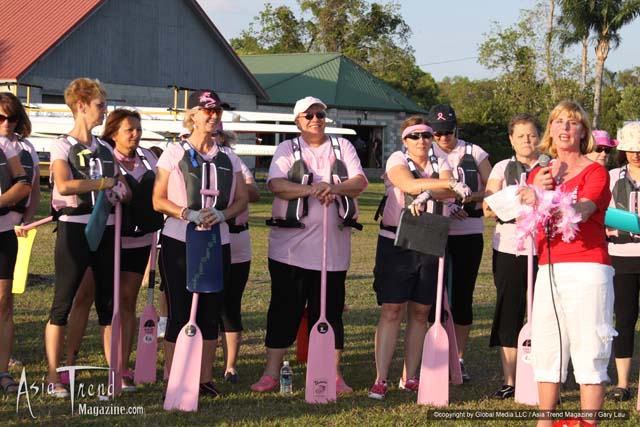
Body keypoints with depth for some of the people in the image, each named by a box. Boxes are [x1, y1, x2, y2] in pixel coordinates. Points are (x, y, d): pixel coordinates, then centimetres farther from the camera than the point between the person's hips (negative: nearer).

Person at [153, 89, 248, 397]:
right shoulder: (174, 153, -1)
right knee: (179, 313, -2)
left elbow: (242, 199, 10)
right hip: (179, 242, -4)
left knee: (211, 313, 7)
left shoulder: (228, 159, 11)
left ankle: (205, 378, 16)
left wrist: (222, 214, -11)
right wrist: (190, 214, -18)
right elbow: (158, 200, -4)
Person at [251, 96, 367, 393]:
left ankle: (333, 374, 12)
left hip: (333, 246, 2)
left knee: (330, 310, 5)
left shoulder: (342, 147, 12)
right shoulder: (287, 149, 6)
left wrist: (335, 188, -21)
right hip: (290, 245, -1)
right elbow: (276, 184, -10)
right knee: (284, 309, 0)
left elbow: (360, 181, -1)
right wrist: (311, 190, -24)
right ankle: (271, 374, 5)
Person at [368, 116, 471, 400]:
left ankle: (410, 378, 14)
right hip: (395, 243, -4)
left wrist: (427, 194, -28)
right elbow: (410, 185, -20)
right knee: (392, 311, -6)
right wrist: (451, 184, -25)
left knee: (420, 312, 7)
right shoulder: (397, 160, 1)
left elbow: (450, 193, -10)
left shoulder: (440, 164, 11)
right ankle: (380, 379, -5)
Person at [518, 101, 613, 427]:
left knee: (589, 351, -6)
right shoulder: (538, 174, 15)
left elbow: (581, 210, -20)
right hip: (549, 271, 5)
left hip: (587, 269, -5)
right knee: (545, 349, 5)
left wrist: (542, 199, -37)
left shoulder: (595, 172, 0)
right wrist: (537, 190, -9)